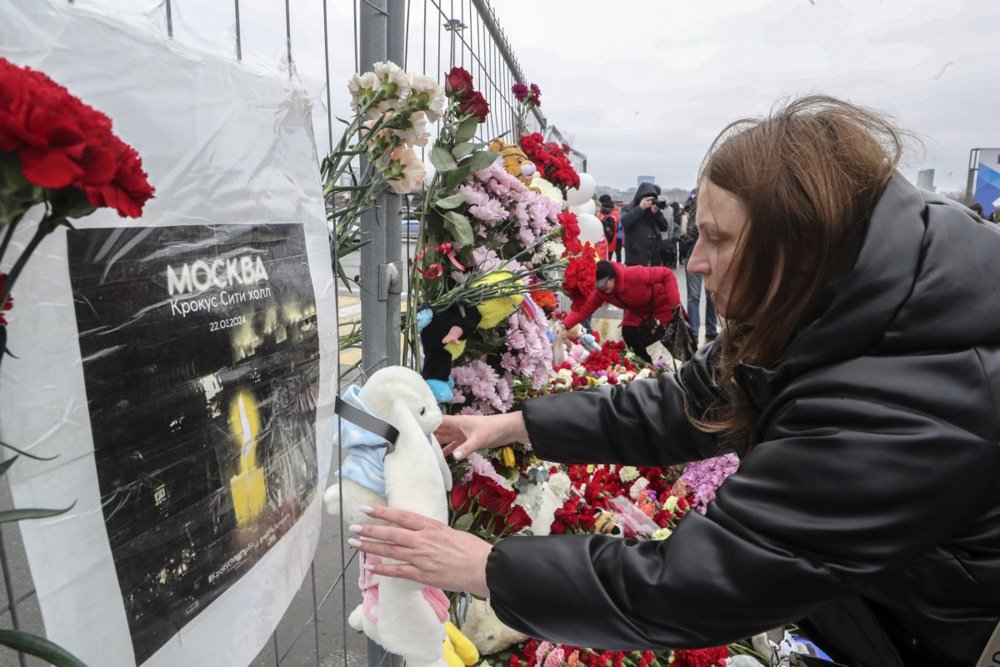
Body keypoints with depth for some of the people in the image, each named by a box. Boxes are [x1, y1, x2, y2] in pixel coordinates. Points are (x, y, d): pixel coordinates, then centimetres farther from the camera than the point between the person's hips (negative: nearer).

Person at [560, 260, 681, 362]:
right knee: (629, 334, -9)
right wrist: (564, 325, -43)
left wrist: (675, 302, -38)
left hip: (663, 306, -5)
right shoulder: (600, 292, -21)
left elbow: (667, 274, -33)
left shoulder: (634, 275, -38)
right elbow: (583, 310, -27)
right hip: (639, 311, 5)